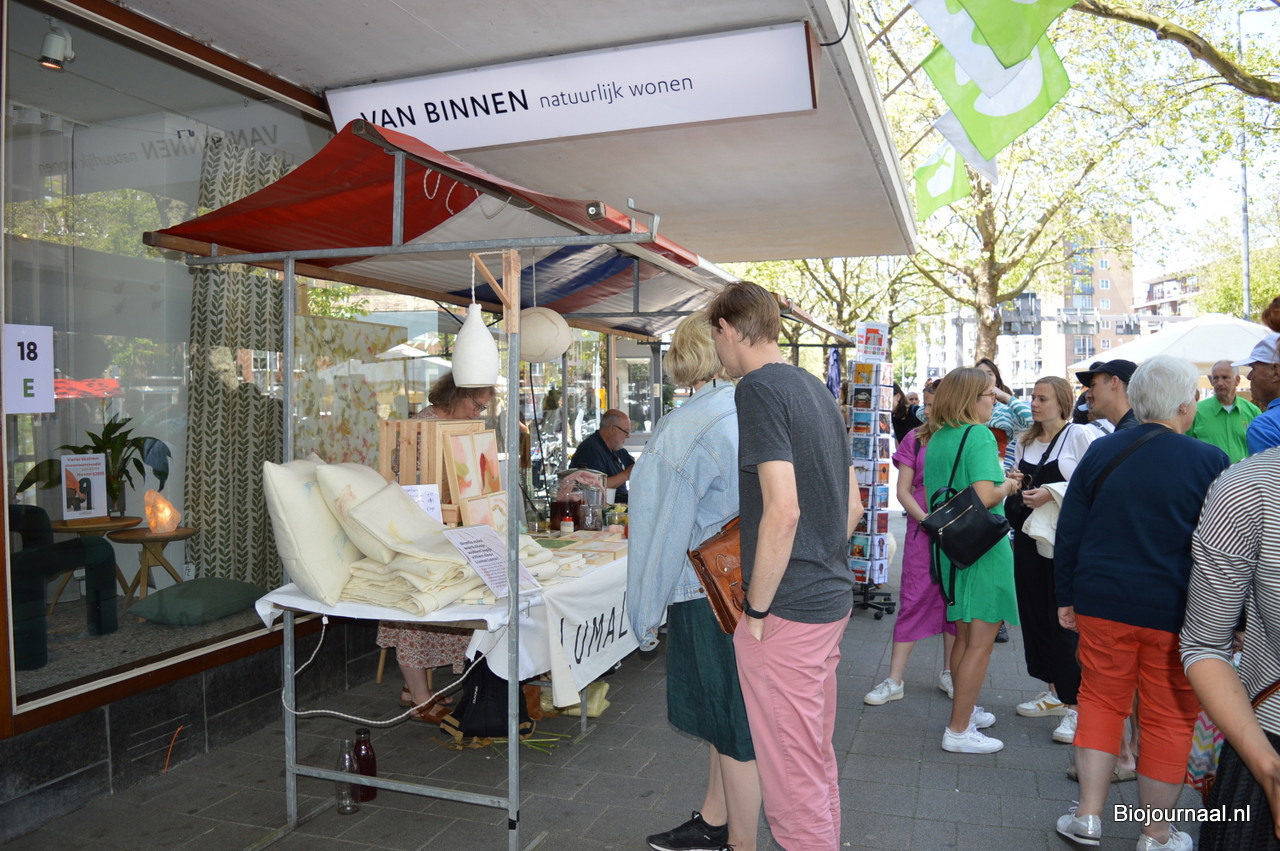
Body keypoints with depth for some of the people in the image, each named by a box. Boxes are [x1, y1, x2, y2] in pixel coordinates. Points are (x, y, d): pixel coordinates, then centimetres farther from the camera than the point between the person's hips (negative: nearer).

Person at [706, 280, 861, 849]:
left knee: (792, 773, 3)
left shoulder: (760, 388, -15)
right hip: (833, 599, 9)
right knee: (818, 755, 22)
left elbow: (782, 511, -24)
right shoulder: (817, 390, 12)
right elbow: (852, 504, 16)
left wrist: (757, 609, -15)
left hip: (788, 610, -9)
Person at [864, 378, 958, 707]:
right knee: (913, 600, 0)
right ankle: (894, 681, 6)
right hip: (922, 529, -1)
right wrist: (927, 520, -13)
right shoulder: (915, 438, 1)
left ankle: (949, 673, 26)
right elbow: (903, 489, 0)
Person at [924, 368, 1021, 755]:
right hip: (983, 548, -8)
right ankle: (959, 730, 4)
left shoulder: (937, 438, 8)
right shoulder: (979, 435, -16)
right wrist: (1007, 486, -5)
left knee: (963, 636, 20)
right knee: (981, 642, 0)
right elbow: (985, 497, -26)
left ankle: (967, 709, 33)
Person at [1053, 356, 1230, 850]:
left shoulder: (1101, 452, -1)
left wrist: (1067, 597, 12)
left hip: (1103, 604, 3)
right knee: (1169, 718, 10)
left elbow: (1068, 532, 3)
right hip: (1177, 613, -2)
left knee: (1101, 700, 16)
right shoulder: (1209, 462, -9)